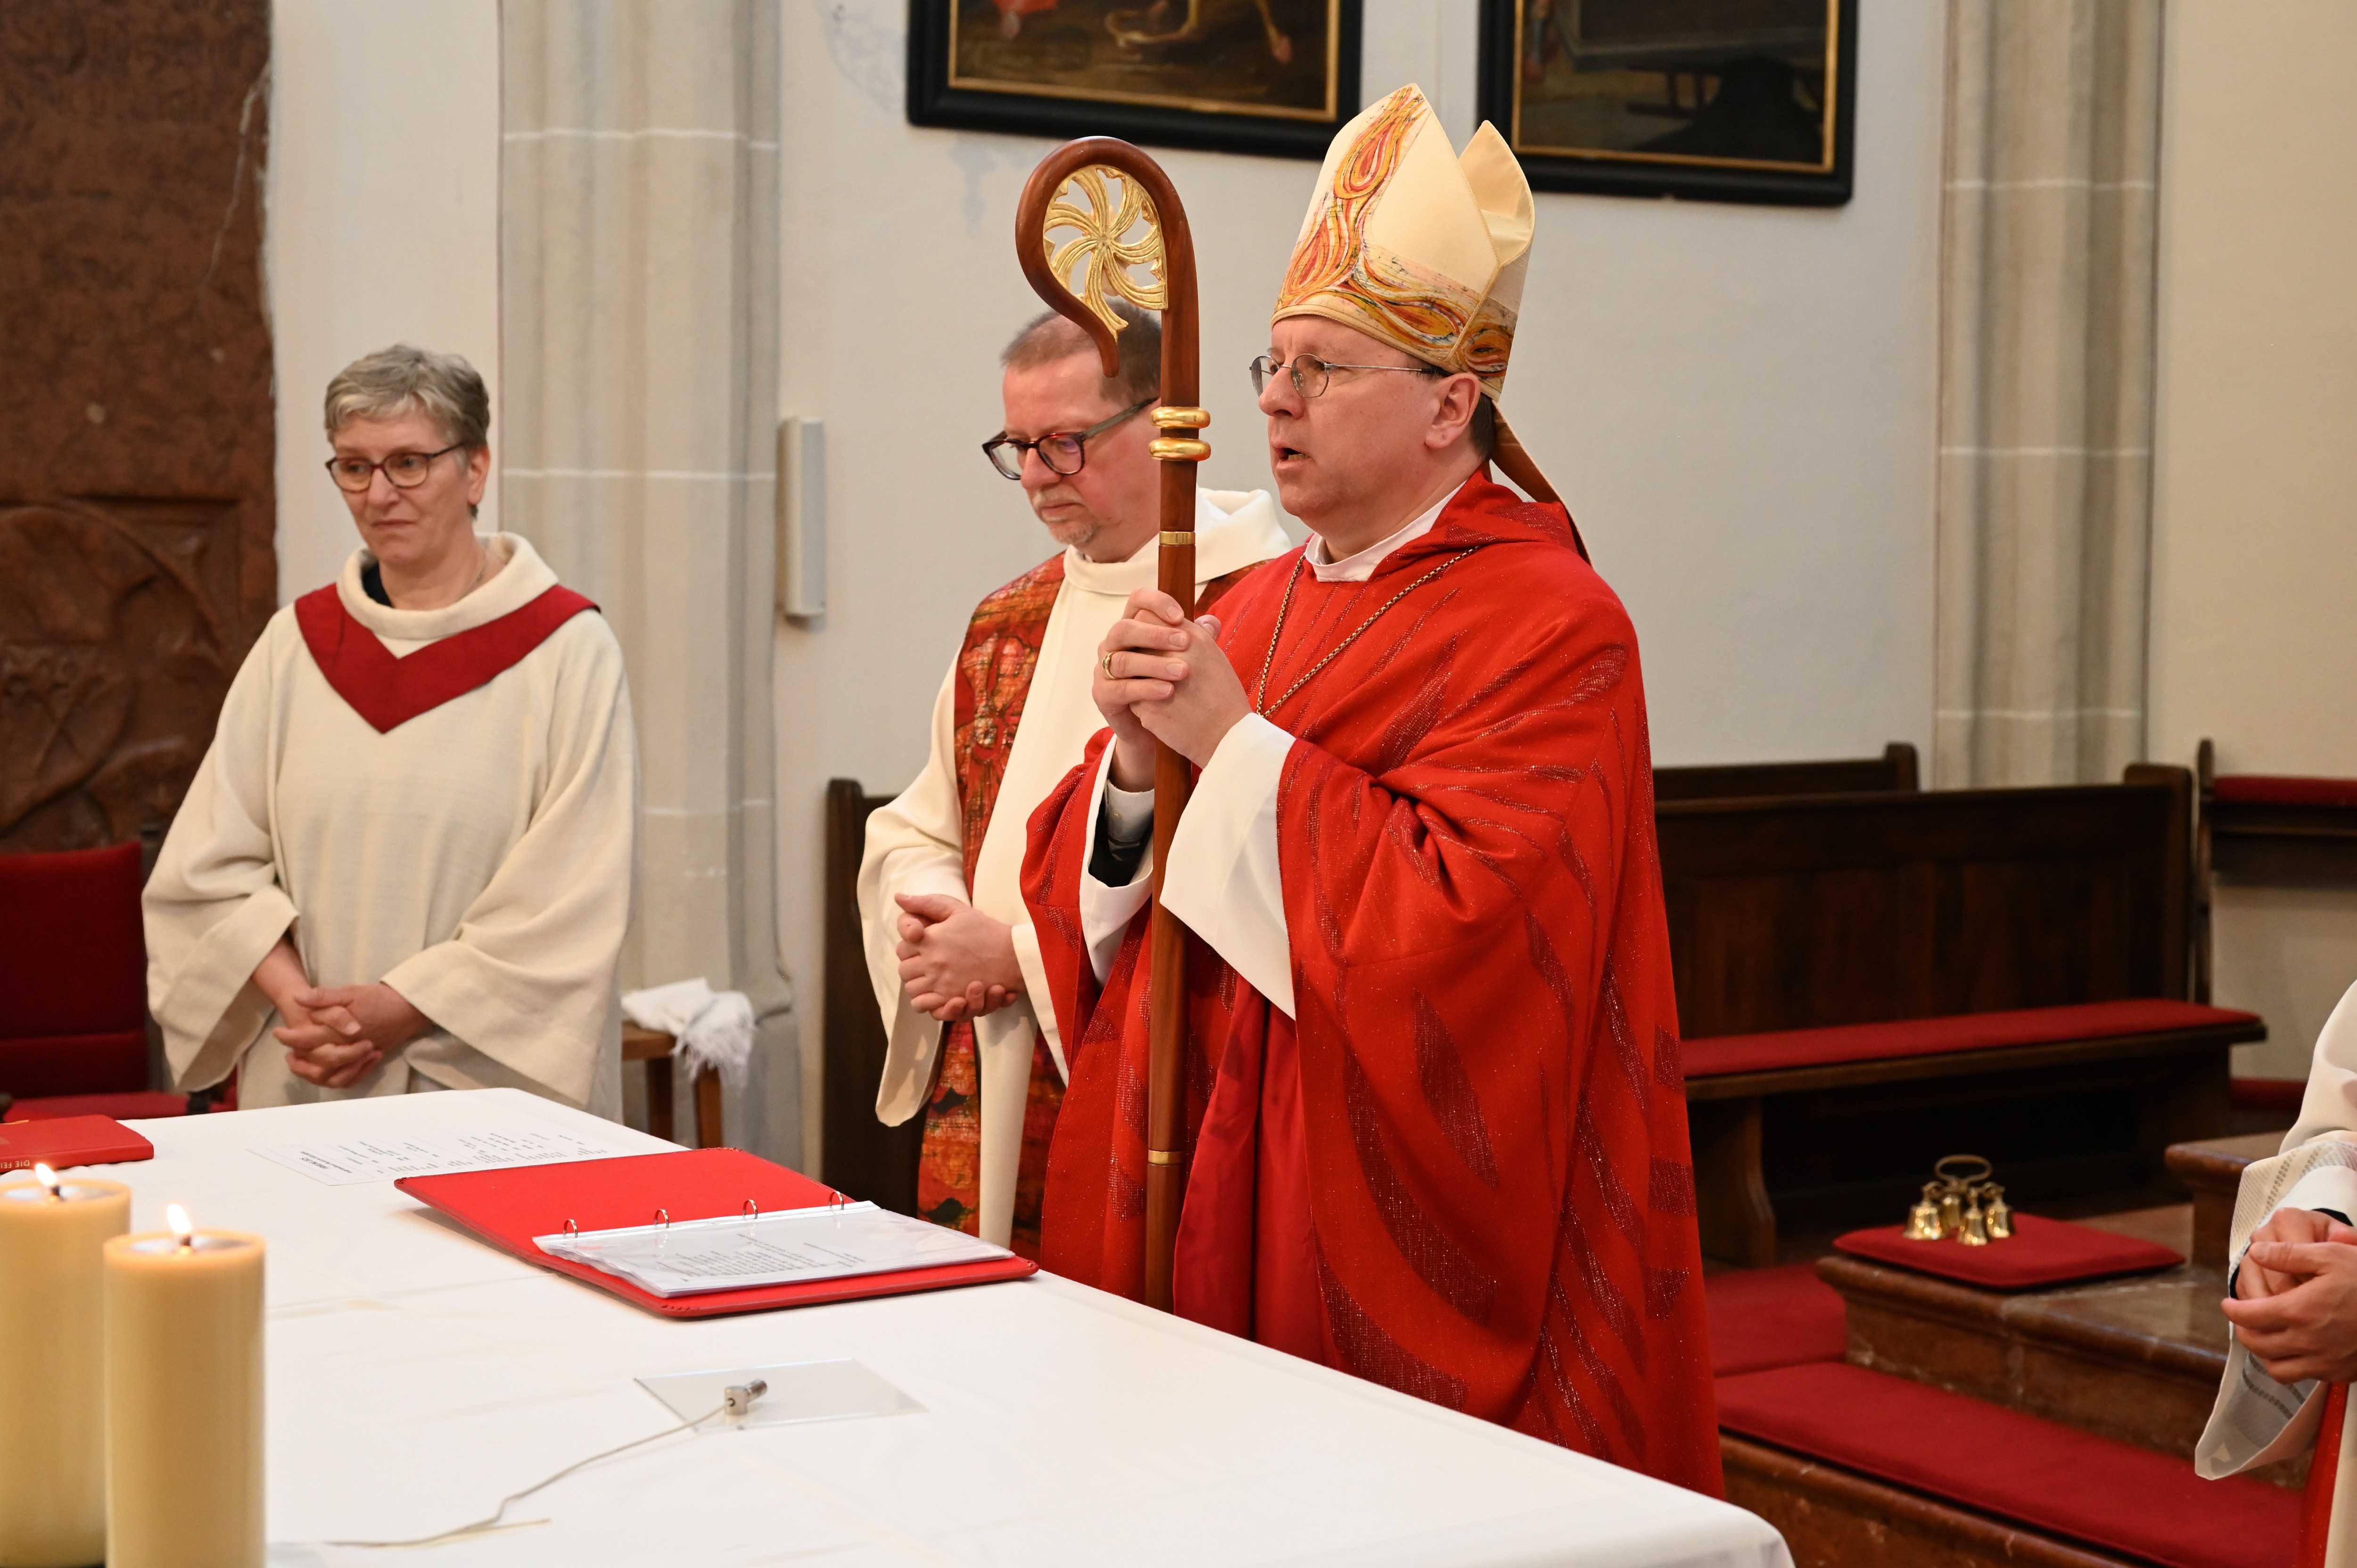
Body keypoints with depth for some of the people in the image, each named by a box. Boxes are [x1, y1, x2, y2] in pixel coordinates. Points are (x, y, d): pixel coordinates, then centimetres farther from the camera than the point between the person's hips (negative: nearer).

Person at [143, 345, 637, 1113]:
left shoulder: (566, 650, -4)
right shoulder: (296, 643, 9)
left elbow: (573, 900, -10)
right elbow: (208, 863, 6)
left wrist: (397, 1012, -14)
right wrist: (296, 1000, -10)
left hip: (494, 1088, -3)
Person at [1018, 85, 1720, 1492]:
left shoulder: (1548, 631, -12)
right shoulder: (1261, 606, 11)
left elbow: (1463, 927, -25)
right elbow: (1087, 912, 10)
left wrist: (1240, 743, -19)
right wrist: (1134, 761, -11)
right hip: (1211, 1218, 7)